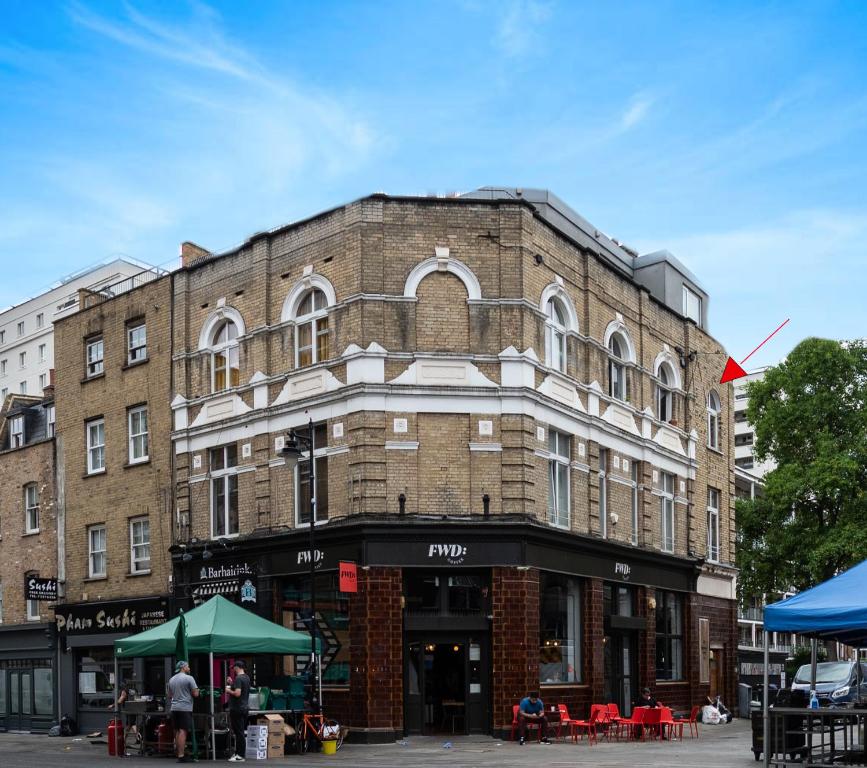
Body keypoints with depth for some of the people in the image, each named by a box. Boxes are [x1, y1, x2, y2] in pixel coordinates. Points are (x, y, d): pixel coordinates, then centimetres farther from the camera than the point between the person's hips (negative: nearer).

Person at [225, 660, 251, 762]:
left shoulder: (238, 678, -16)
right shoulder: (246, 678, 13)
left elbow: (237, 693, -25)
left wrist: (229, 690, -9)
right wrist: (232, 684, 19)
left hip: (237, 709, -9)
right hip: (245, 708, 9)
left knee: (239, 732, -6)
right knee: (240, 732, 15)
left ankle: (240, 756, -4)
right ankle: (238, 753, 21)